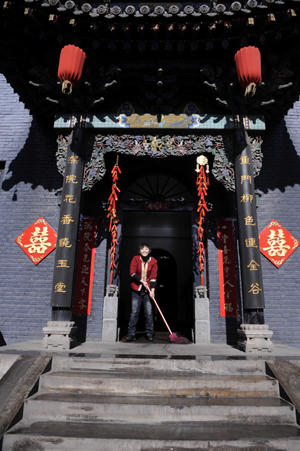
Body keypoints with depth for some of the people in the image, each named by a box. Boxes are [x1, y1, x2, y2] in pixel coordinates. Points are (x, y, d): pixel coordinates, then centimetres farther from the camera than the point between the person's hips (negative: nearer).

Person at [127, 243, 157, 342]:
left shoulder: (153, 261, 1)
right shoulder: (136, 259, 0)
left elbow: (153, 276, -2)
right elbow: (132, 272, -4)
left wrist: (152, 289, -11)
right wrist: (141, 281, -11)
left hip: (147, 290, 1)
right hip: (136, 289, 0)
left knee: (149, 312, 1)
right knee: (134, 312, -1)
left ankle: (149, 334, 14)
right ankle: (131, 334, 8)